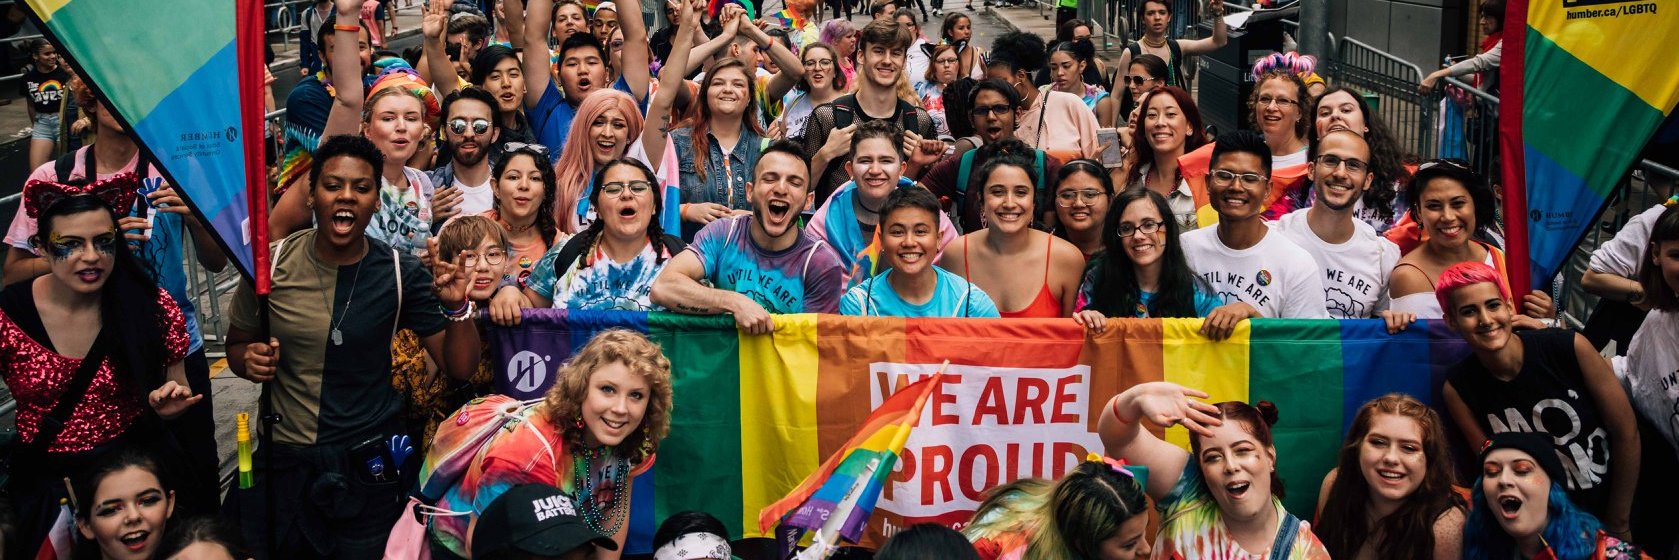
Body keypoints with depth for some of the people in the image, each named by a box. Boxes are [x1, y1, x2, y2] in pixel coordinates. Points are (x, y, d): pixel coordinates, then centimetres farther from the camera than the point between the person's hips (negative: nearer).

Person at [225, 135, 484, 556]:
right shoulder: (272, 263, -6)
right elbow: (237, 345, 10)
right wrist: (249, 360, -13)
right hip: (282, 458, 1)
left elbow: (459, 367, -6)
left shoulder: (401, 274, -8)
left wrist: (458, 307, -23)